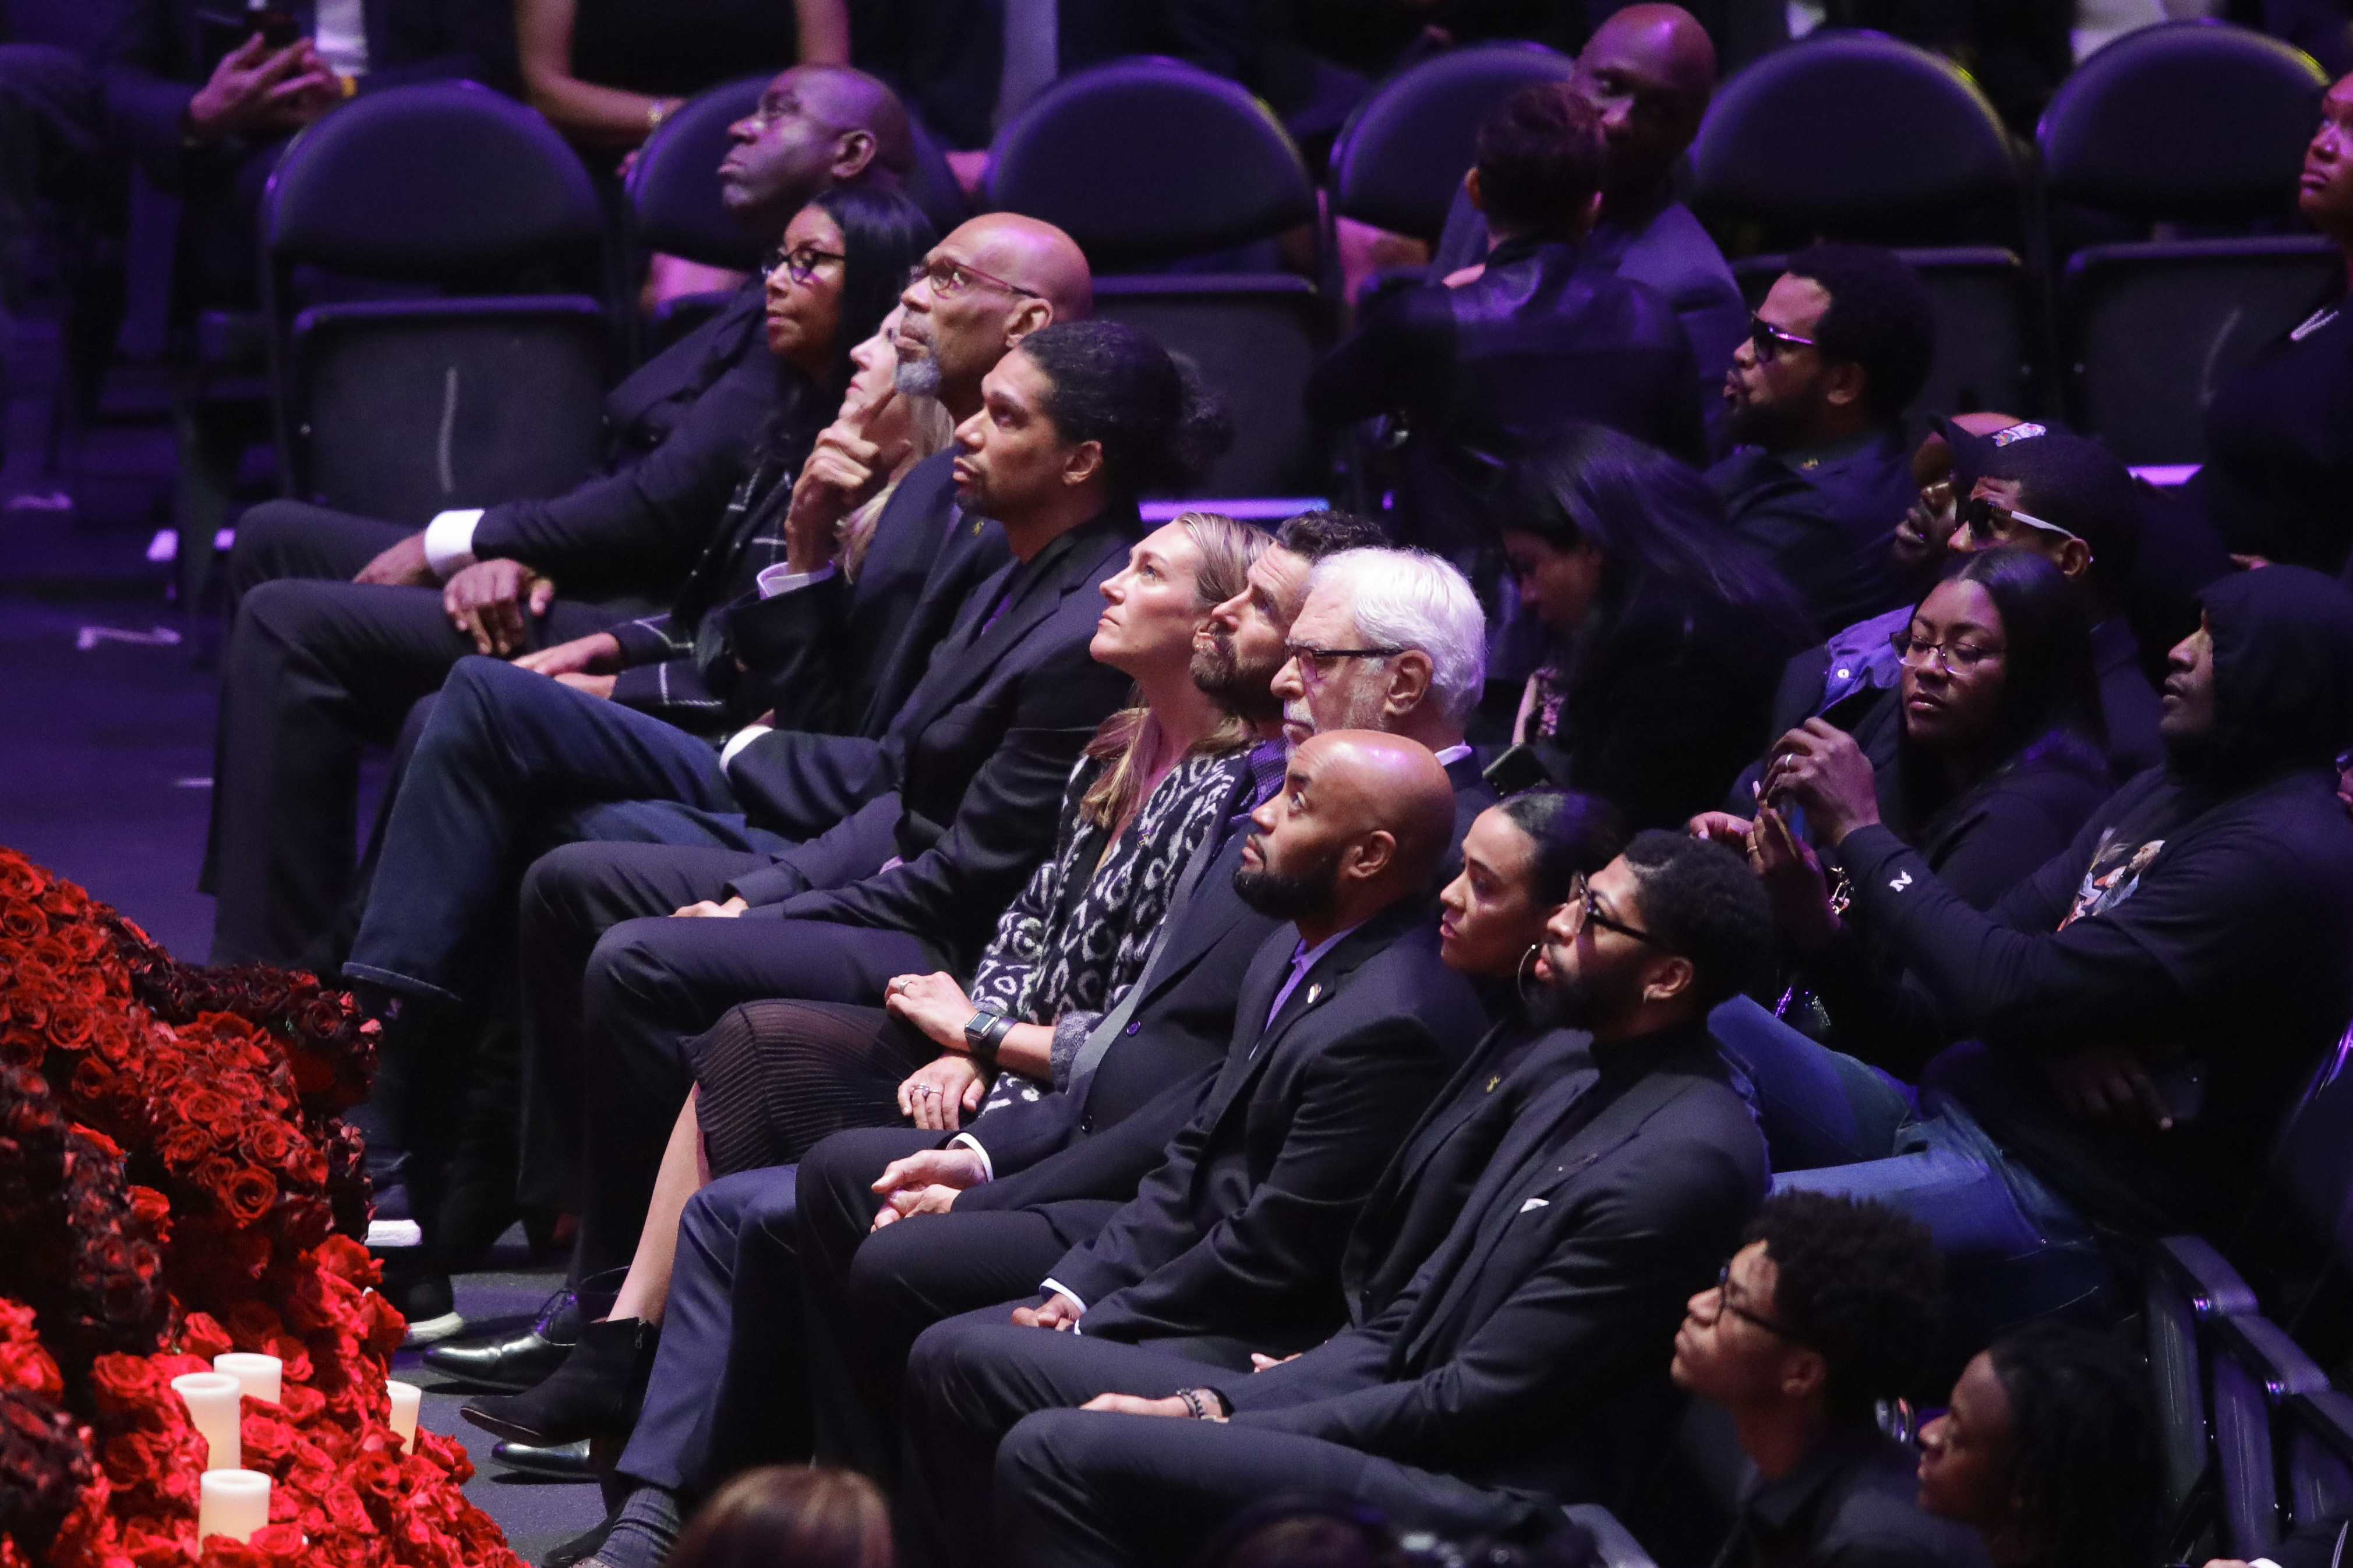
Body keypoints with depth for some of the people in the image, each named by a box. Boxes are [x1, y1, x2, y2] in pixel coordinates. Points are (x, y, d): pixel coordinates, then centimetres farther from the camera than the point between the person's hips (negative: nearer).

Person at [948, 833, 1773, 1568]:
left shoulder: (1681, 1163, -17)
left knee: (1059, 1452, -27)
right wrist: (1209, 1404, 2)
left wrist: (1216, 1426, -11)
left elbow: (1473, 1402, -17)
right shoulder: (1581, 1097, 15)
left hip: (1468, 1497, -10)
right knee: (962, 1361, 5)